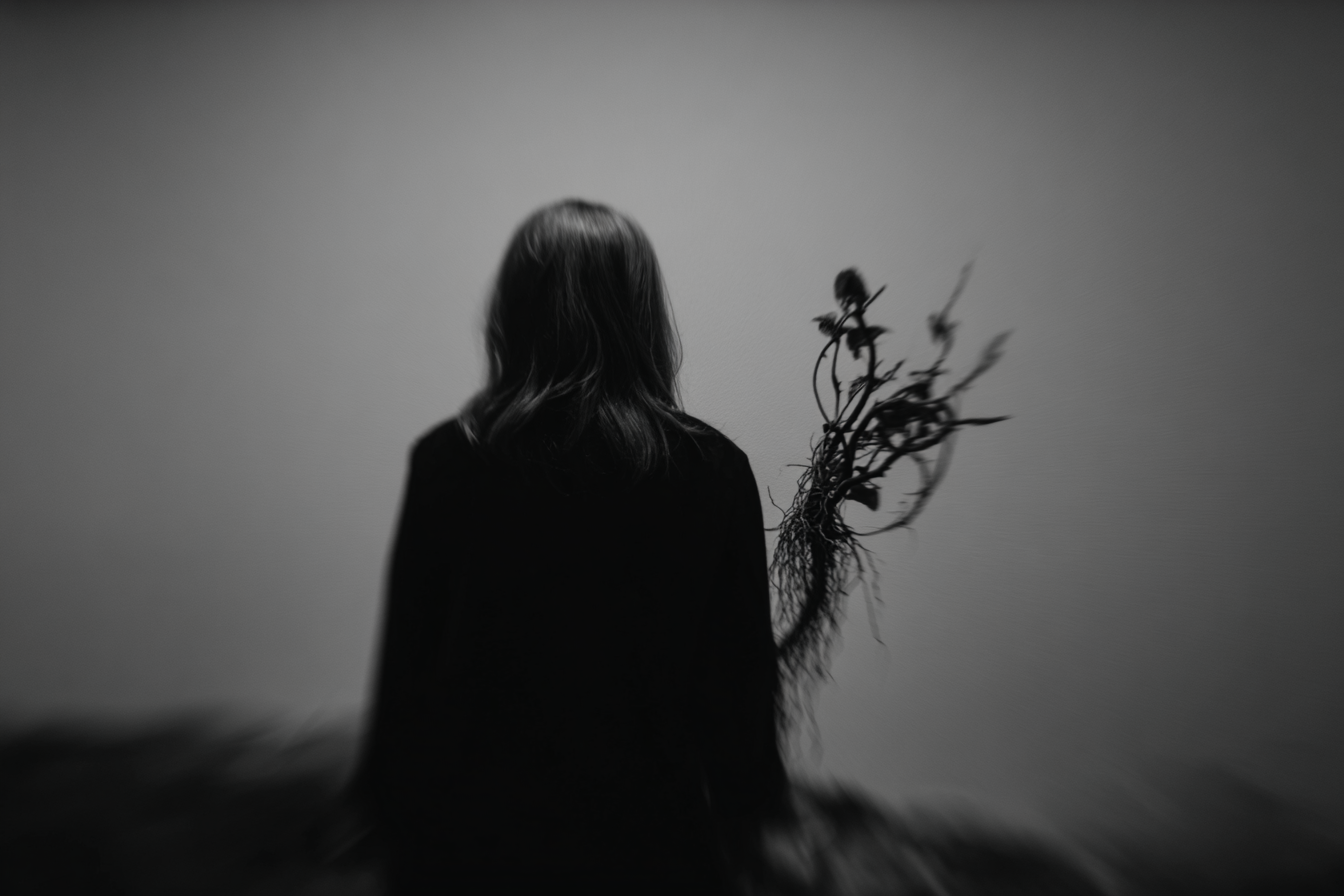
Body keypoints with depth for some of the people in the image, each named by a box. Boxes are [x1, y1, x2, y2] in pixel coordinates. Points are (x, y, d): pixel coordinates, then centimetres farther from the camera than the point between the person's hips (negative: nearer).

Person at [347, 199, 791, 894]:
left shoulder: (448, 461, -14)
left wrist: (396, 811, 7)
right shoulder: (714, 470, -13)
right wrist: (740, 803, 10)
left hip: (478, 828, 1)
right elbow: (741, 666, -5)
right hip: (650, 836, 0)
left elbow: (408, 661, -7)